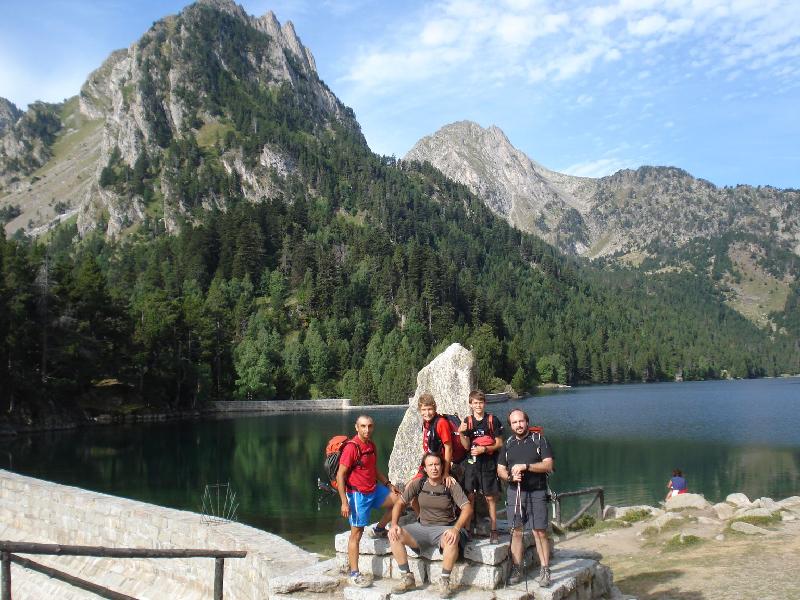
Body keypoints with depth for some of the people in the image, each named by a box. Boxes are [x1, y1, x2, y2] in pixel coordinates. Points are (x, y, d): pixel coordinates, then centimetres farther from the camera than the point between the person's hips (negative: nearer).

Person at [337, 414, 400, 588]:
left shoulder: (371, 445, 8)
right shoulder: (351, 447, -18)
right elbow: (340, 475, -20)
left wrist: (388, 484, 16)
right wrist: (344, 502, -23)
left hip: (374, 490, 8)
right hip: (357, 494, -8)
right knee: (356, 533, -4)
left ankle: (379, 529, 23)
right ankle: (354, 574, 3)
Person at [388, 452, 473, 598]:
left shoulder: (451, 485, -7)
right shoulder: (418, 483, 0)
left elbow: (467, 508, -15)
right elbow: (400, 503, 3)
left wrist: (456, 528, -32)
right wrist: (394, 524, -14)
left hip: (444, 528, -3)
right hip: (422, 527, 3)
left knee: (452, 540, -38)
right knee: (394, 536, -19)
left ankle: (445, 581, -17)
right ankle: (407, 578, -6)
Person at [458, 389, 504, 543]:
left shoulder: (492, 420, -4)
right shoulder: (468, 421, 5)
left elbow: (499, 444, -2)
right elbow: (466, 446, 1)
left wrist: (484, 449, -15)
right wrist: (461, 433, -16)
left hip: (488, 463, -2)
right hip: (472, 462, 2)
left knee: (490, 497, 2)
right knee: (469, 496, 2)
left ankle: (494, 531, 10)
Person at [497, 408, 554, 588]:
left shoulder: (539, 440, 0)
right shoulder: (508, 444, 11)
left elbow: (548, 465, -8)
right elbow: (500, 469, 14)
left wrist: (525, 466, -16)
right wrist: (510, 476, -7)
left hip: (537, 493, -3)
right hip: (515, 492, 3)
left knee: (540, 532, -5)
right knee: (516, 532, 4)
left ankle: (545, 571, 1)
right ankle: (517, 569, 11)